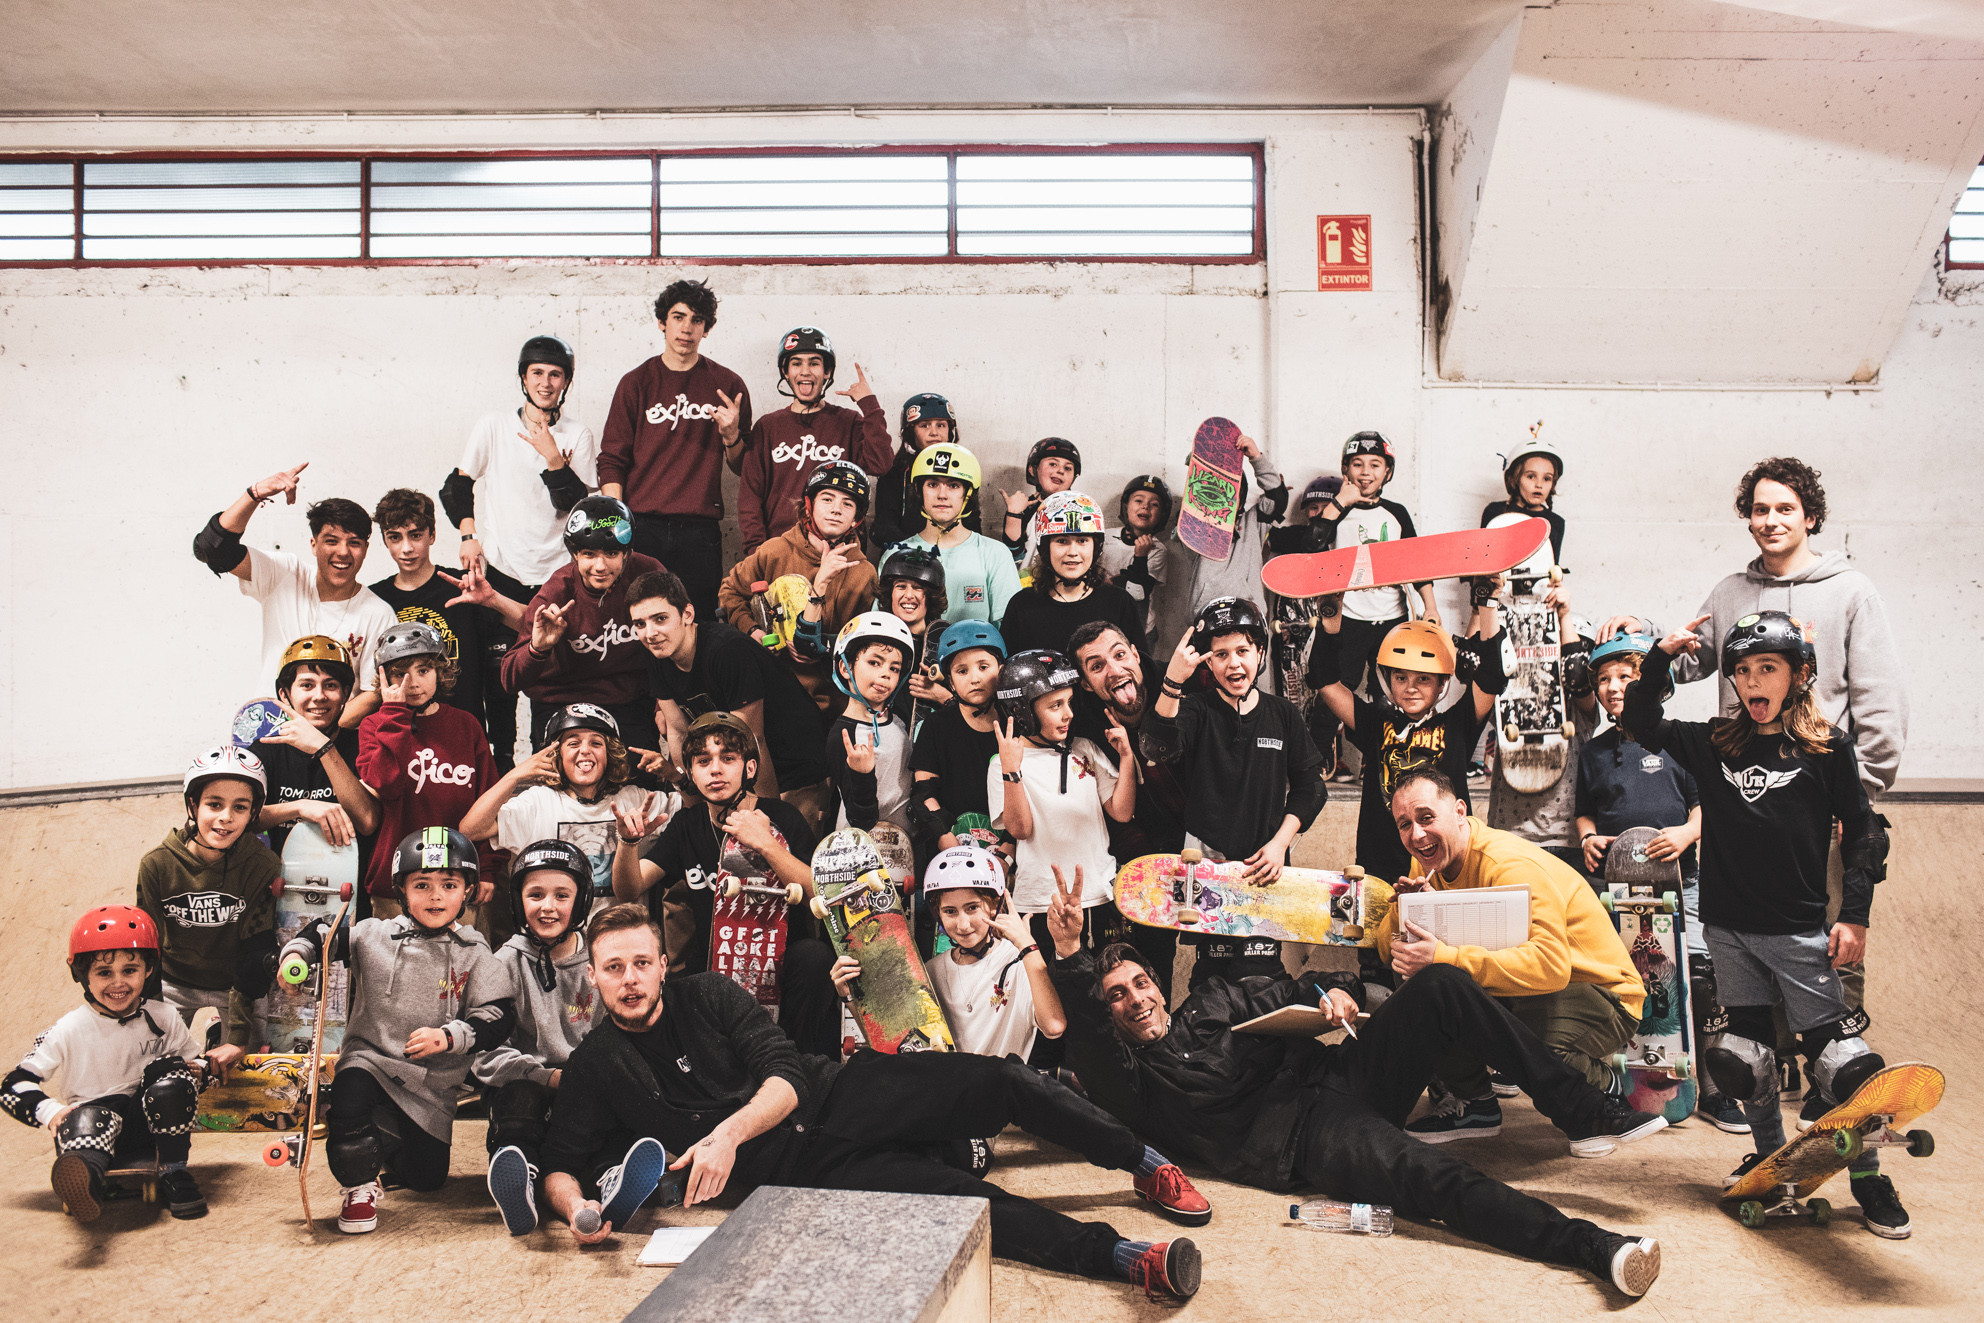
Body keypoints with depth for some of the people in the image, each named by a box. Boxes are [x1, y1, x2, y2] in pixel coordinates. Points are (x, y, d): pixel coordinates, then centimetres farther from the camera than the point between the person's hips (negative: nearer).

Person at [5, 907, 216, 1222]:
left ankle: (174, 1175, -17)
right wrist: (50, 1112, -19)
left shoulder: (163, 1019, 5)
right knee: (90, 1118, -36)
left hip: (153, 1124, 2)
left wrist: (199, 1069, -6)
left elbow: (194, 1060, 19)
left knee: (172, 1072, -25)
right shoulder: (67, 1032, -2)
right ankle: (86, 1181, -70)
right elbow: (13, 1086, -1)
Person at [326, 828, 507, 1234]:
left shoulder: (474, 953, -6)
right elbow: (322, 938, 3)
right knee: (352, 1091, -35)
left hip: (433, 1082, 1)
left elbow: (494, 1019, -10)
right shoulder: (373, 936, -6)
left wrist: (448, 1036, -26)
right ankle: (360, 1186, -8)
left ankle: (386, 1140, 39)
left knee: (427, 1178, 5)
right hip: (370, 1056, -1)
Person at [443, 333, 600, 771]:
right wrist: (470, 536, -1)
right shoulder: (494, 426, 6)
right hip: (498, 568, 0)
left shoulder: (578, 435, 4)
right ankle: (501, 757, 13)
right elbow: (456, 485, 12)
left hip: (555, 571, 0)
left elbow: (582, 506, -5)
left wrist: (554, 459, -15)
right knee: (498, 670, 0)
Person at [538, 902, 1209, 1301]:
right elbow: (560, 1166, 3)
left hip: (835, 1095, 2)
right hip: (794, 1165, -2)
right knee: (948, 1192, -26)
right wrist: (578, 1209, -22)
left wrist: (728, 1133, -25)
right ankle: (1119, 1256, -30)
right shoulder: (595, 1067, 3)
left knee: (1002, 1081, -17)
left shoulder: (707, 995, 3)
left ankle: (1145, 1163, -3)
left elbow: (786, 1077, -6)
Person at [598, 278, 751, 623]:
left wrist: (731, 435, -8)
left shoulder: (727, 384, 9)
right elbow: (612, 461, 5)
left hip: (700, 531, 0)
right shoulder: (636, 383, 8)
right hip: (641, 528, 0)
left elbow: (742, 466, 14)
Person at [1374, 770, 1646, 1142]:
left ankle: (1603, 1086, 0)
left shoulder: (1512, 864, -26)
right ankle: (1470, 1102, 6)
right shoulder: (1428, 863, 0)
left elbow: (1550, 964, -39)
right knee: (1416, 977, -13)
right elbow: (1388, 944, 0)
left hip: (1601, 994, -7)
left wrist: (1443, 957, -44)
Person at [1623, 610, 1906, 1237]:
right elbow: (1642, 723, 11)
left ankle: (1869, 1179, 11)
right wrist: (1661, 658, -1)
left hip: (1800, 931, -3)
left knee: (1838, 1054, -2)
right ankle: (1771, 1157, 29)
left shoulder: (1828, 746, -4)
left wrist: (1853, 915, -6)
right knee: (1747, 1053, 12)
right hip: (1728, 928, 4)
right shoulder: (1714, 743, 4)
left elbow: (1864, 833, -1)